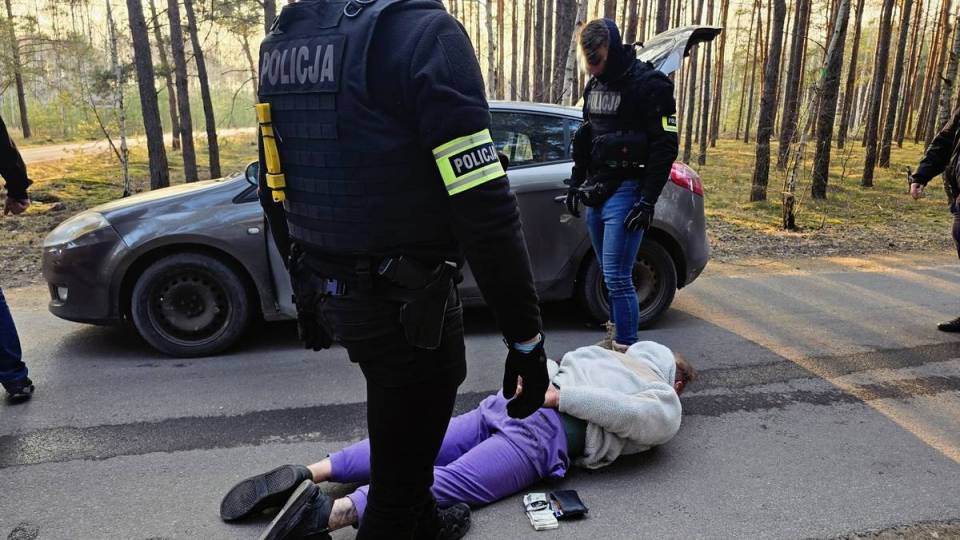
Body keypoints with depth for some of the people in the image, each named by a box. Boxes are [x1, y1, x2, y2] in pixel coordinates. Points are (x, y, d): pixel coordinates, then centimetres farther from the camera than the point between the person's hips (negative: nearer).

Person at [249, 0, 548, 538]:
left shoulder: (280, 43, 7)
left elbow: (276, 194, 14)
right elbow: (483, 208, -24)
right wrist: (527, 336, -16)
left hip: (329, 293, 9)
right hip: (406, 302, -8)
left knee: (406, 434, 30)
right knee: (400, 468, 11)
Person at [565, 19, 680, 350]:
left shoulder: (649, 84, -11)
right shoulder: (595, 85, 13)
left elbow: (665, 146, -13)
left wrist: (648, 200, -17)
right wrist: (576, 183, 18)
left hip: (625, 193, -8)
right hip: (596, 192, 8)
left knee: (617, 278, -10)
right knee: (609, 275, 13)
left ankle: (627, 350, 0)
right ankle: (615, 338, 25)